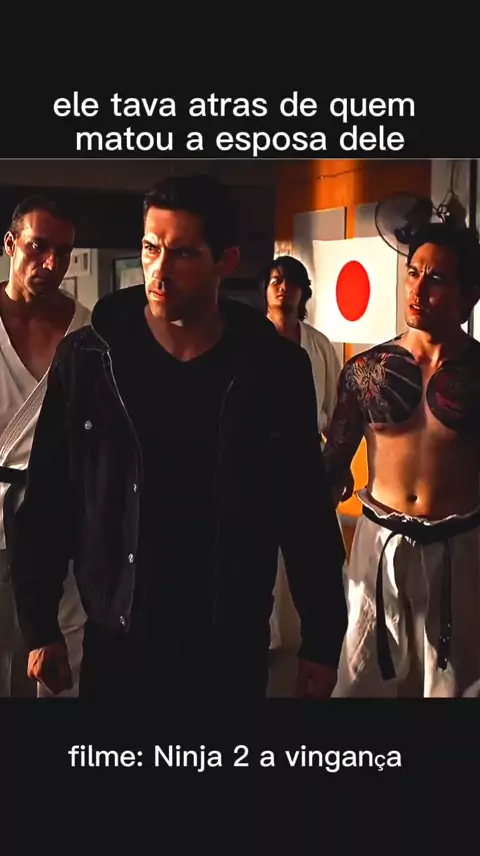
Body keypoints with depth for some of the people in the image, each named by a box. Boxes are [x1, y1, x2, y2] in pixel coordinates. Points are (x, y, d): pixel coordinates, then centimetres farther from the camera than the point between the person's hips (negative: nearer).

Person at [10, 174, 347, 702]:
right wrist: (40, 628, 0)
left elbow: (308, 512, -2)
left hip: (233, 647, 0)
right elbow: (47, 504, 0)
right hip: (116, 643, 0)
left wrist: (322, 642, 0)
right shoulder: (86, 359, -7)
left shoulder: (275, 367, -7)